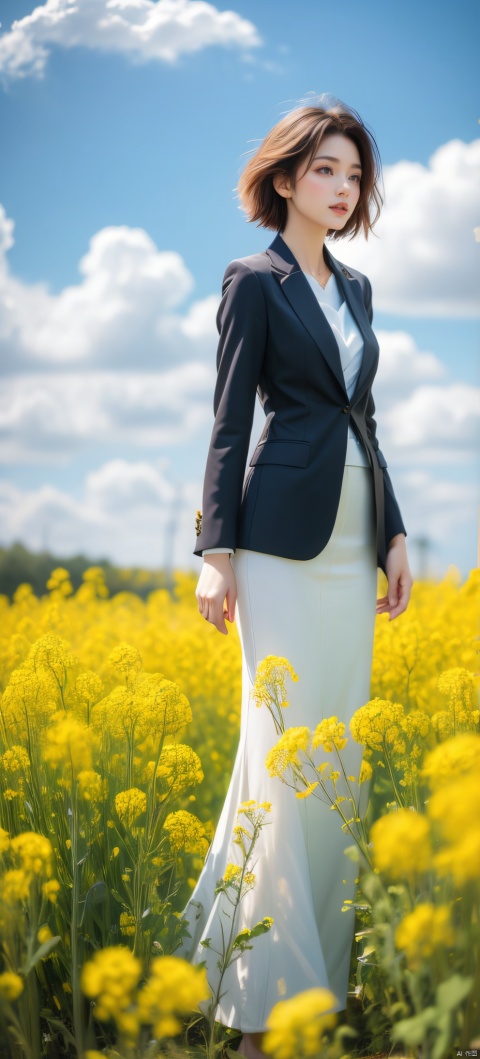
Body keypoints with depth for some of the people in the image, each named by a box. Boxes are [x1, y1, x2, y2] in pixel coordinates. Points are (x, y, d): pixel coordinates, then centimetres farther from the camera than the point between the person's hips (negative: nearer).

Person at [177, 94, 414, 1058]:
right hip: (286, 533, -7)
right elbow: (229, 421, -6)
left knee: (340, 743, 6)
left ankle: (328, 967, 15)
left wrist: (395, 536, 15)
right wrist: (217, 553, -12)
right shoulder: (254, 281, -1)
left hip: (354, 537, 7)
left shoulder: (355, 288, 19)